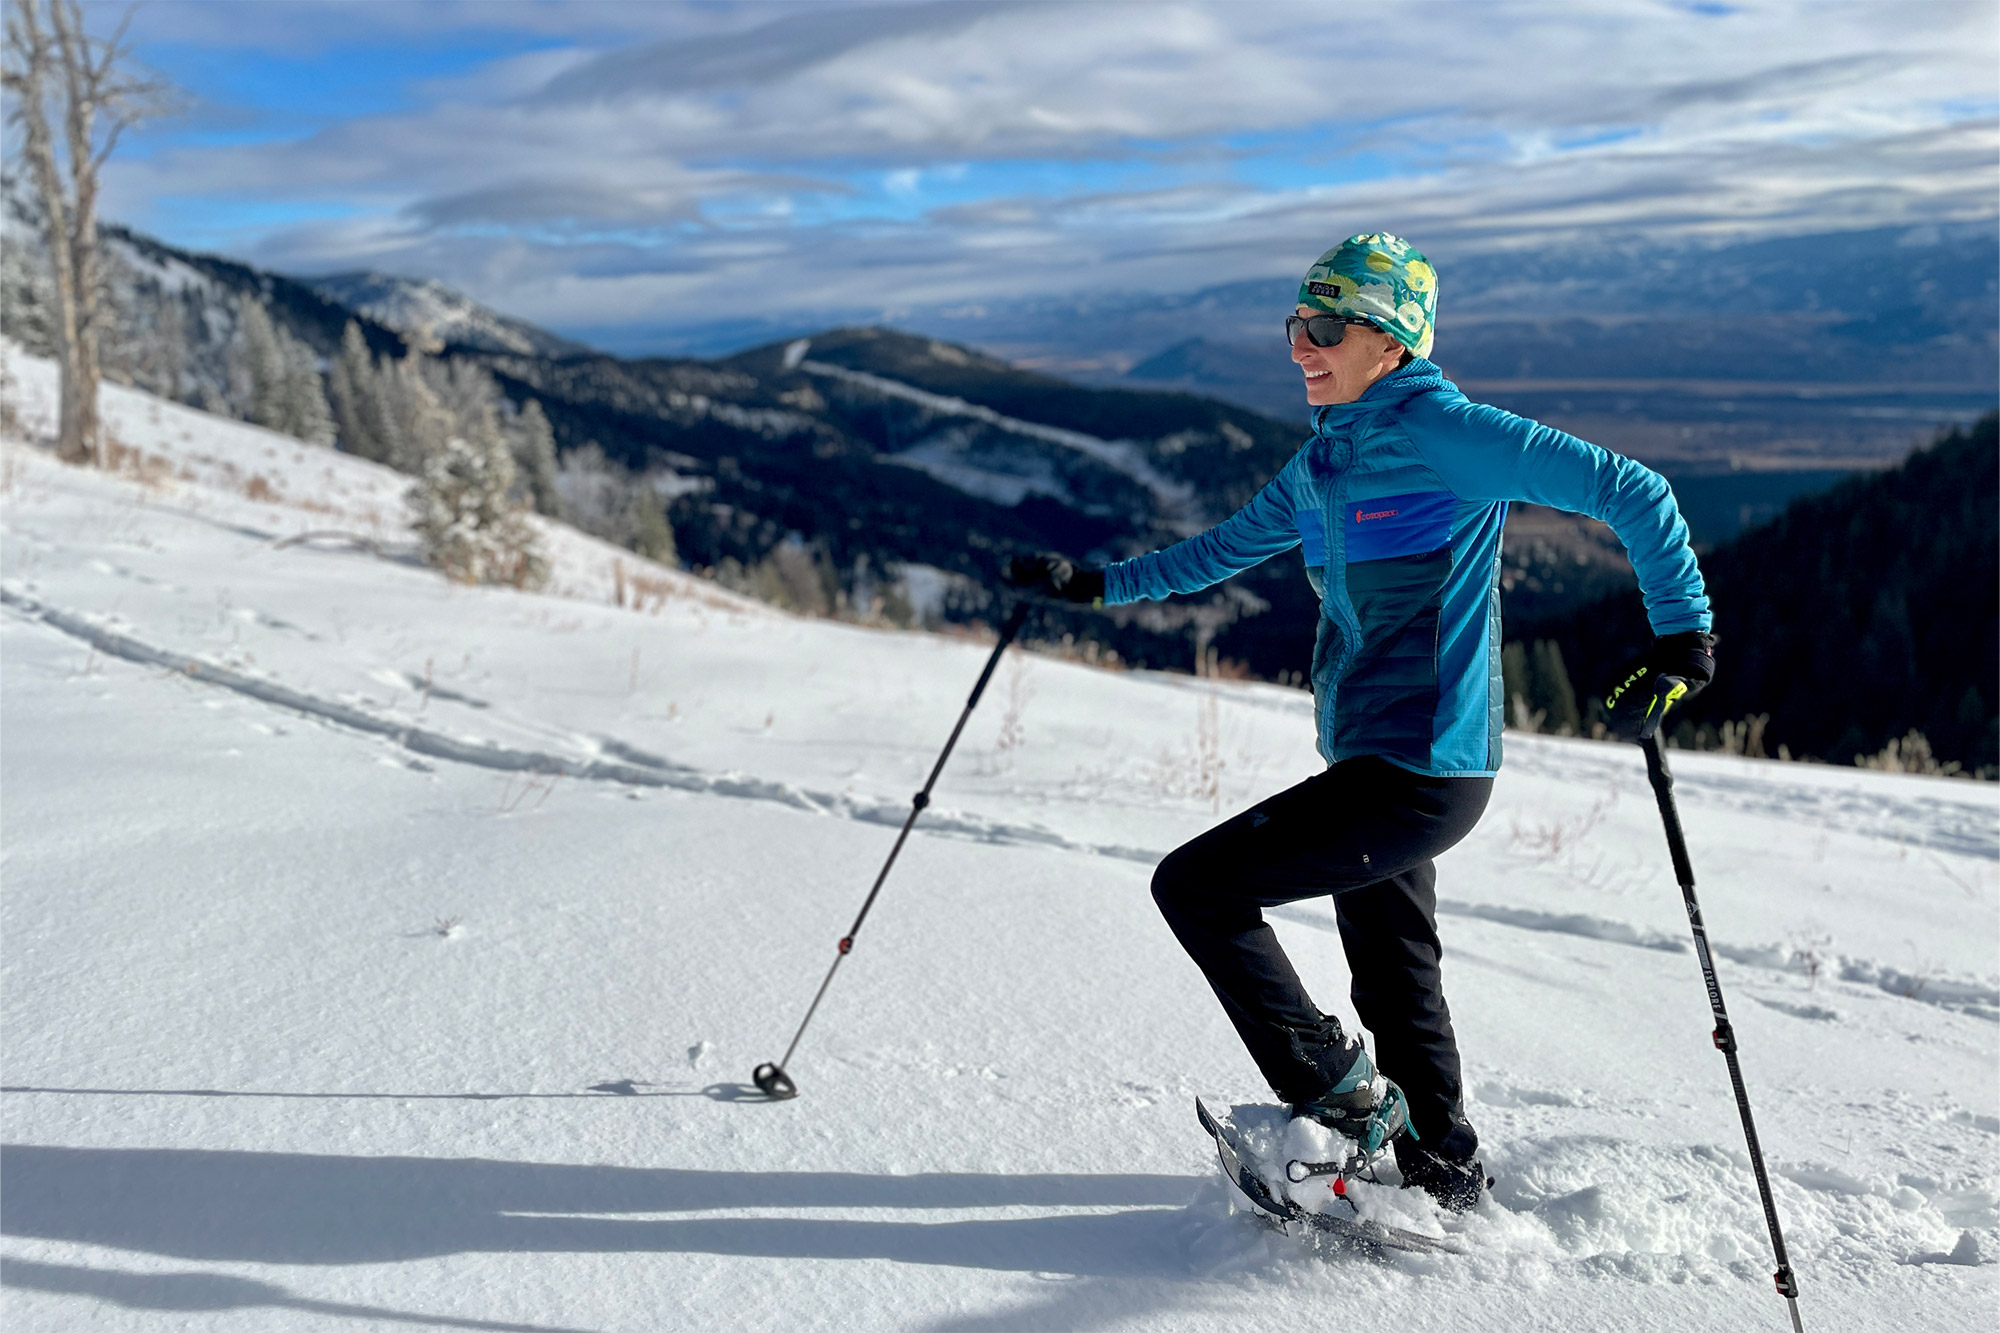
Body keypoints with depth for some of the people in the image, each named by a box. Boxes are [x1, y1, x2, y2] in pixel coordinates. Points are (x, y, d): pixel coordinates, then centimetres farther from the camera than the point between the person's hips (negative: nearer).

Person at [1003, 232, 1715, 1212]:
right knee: (1394, 983, 20)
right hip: (1376, 764, 9)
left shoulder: (1436, 428, -13)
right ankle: (1447, 1178, 37)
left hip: (1421, 770, -9)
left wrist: (1682, 637, -13)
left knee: (1195, 885, -9)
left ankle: (1344, 1102, 1)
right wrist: (1096, 585, 23)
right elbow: (1228, 547, 27)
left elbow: (1629, 490, -14)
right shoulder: (1323, 459, 13)